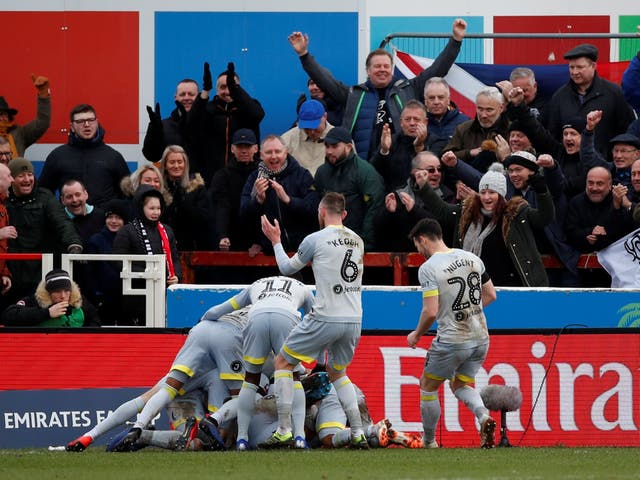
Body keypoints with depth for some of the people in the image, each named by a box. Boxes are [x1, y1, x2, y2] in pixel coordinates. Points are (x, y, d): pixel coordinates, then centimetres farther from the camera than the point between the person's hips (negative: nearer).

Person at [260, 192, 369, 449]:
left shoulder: (316, 239, -6)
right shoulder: (357, 241, 10)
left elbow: (287, 268, 7)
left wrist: (275, 240, 24)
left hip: (326, 319, -6)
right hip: (354, 320, 6)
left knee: (283, 362, 11)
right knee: (337, 372, 25)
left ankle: (284, 430, 3)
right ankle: (359, 434, 14)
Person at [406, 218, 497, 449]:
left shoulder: (428, 268, -14)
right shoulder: (472, 258, 6)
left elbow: (431, 311, -20)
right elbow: (491, 295, 13)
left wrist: (417, 334, -2)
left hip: (451, 341, -6)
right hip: (480, 338, 6)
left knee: (428, 386, 15)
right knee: (460, 386, 21)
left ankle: (429, 441, 22)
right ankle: (484, 416, -8)